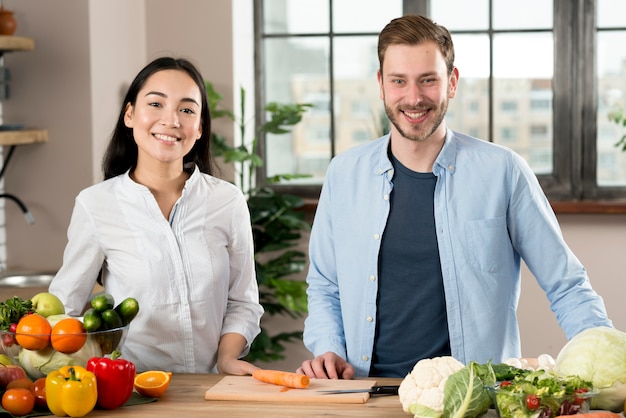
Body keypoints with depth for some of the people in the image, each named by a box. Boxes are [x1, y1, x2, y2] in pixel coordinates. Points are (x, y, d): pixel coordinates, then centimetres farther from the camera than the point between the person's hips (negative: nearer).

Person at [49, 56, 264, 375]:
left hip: (211, 387, 2)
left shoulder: (228, 202, 4)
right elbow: (63, 306, 4)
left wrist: (226, 358, -4)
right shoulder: (95, 205, -1)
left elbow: (241, 303, 11)